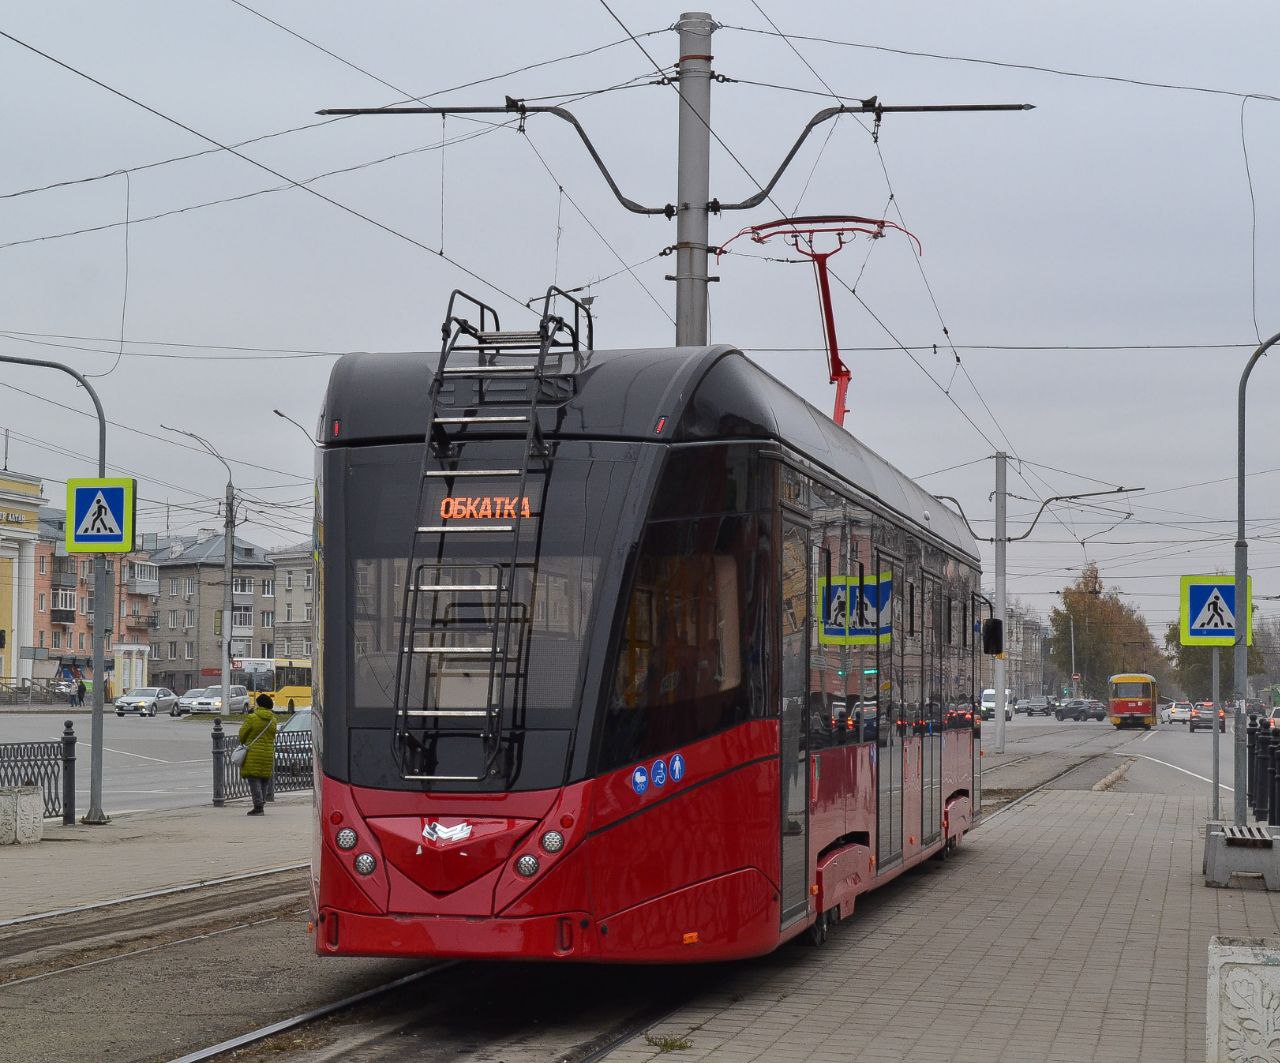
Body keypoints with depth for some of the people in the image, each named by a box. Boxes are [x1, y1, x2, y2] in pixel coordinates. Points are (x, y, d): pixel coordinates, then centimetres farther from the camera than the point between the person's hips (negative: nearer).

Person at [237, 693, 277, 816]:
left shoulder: (252, 718, -9)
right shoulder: (273, 720, 5)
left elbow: (242, 733, -2)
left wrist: (243, 743, 17)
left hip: (253, 752, -5)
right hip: (268, 753, 5)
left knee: (253, 779, -3)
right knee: (264, 779, 12)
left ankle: (258, 806, -11)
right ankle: (260, 806, 16)